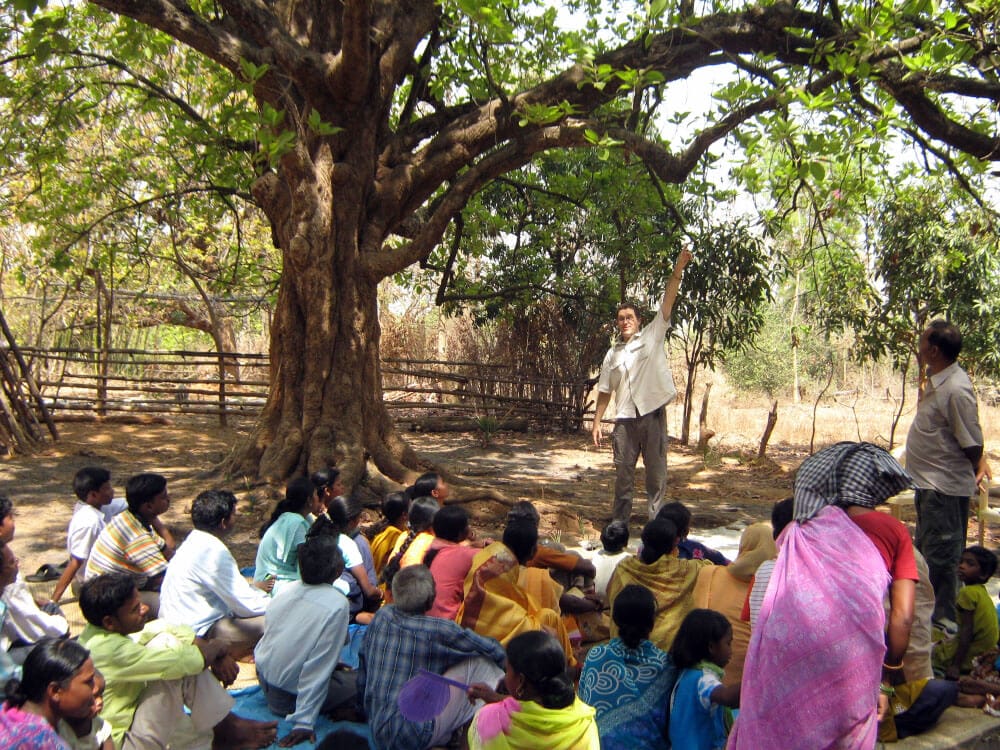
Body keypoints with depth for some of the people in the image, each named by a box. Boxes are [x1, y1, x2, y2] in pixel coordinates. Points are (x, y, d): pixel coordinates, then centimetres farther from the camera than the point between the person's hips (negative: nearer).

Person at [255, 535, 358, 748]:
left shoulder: (288, 589, -6)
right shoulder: (336, 605, -25)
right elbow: (318, 667, -26)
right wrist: (304, 722, -21)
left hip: (263, 675, 7)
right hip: (288, 696, -7)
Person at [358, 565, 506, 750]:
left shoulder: (381, 616, 0)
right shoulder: (438, 631, -16)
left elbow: (362, 680, 11)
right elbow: (496, 651, -3)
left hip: (376, 729, 7)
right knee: (479, 661, -4)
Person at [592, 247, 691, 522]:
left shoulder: (652, 337, 3)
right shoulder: (612, 355, 12)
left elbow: (668, 301, -8)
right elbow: (605, 392, 14)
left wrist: (678, 270, -19)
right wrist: (596, 423, 9)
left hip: (653, 415, -3)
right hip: (625, 419, 3)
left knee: (656, 472, 4)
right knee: (623, 473, 9)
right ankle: (619, 522, 18)